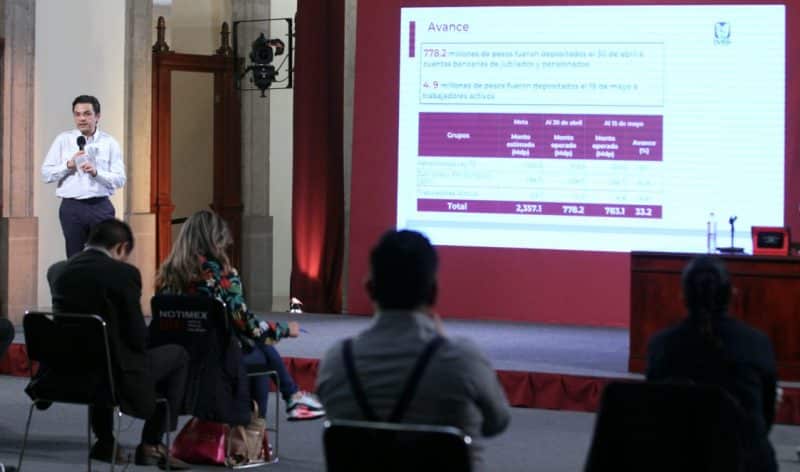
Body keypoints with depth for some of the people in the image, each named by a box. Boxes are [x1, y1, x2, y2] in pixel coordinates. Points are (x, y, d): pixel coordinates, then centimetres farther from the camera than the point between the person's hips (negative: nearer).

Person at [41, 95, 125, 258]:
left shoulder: (110, 143, 4)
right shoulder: (63, 140, 4)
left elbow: (120, 179, -1)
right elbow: (45, 174, 1)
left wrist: (96, 172, -17)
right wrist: (69, 165, -13)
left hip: (101, 207, 0)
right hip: (72, 207, 0)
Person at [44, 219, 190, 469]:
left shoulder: (57, 271, 2)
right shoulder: (123, 273, -15)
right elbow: (138, 338, -12)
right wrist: (138, 349, 11)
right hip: (115, 375, -6)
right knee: (178, 356, 16)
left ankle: (105, 442, 33)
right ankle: (151, 445, 14)